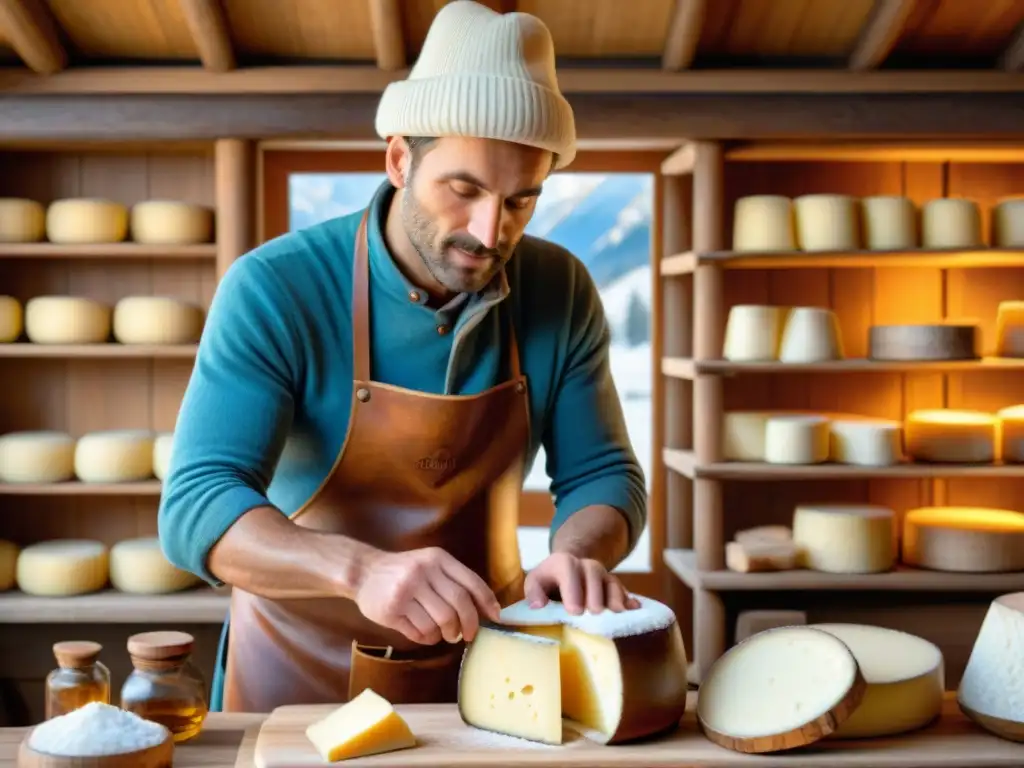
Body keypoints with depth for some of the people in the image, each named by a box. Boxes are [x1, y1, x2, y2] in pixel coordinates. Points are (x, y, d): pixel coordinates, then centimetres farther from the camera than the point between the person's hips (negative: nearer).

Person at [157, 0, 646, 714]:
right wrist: (363, 569, -42)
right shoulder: (275, 289, -19)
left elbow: (601, 473, -1)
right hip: (301, 669, -2)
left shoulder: (561, 293, -8)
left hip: (481, 663, 3)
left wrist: (578, 554, -24)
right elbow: (197, 507, -25)